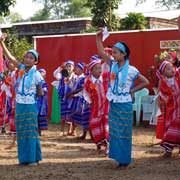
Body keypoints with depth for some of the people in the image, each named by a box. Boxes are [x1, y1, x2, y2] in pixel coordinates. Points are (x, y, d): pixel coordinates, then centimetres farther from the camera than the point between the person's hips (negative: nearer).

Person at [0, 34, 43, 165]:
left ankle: (34, 159, 5)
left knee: (31, 132, -2)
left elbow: (40, 93, -2)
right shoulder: (21, 68, 2)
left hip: (30, 106, -5)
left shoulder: (36, 74, -10)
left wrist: (31, 94, 2)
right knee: (21, 132, 8)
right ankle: (24, 158, 17)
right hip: (19, 105, 5)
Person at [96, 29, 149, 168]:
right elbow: (101, 53, -2)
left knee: (124, 133, 1)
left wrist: (132, 90, -5)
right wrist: (99, 37, -11)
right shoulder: (113, 65, 3)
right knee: (114, 132, 9)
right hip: (113, 104, 5)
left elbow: (145, 82, -3)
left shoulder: (131, 70, -11)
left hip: (124, 105, -5)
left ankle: (125, 160, 10)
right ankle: (119, 157, 19)